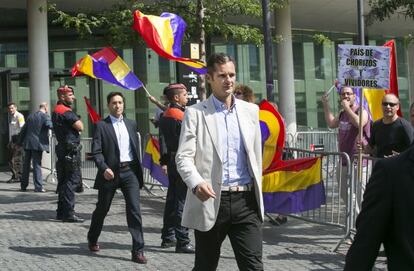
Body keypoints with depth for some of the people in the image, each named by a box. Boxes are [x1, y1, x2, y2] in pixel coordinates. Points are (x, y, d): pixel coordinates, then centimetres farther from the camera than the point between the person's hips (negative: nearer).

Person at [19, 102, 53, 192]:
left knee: (26, 164, 13)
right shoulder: (45, 116, -5)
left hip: (27, 144, 6)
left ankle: (23, 185, 19)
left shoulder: (31, 116, 14)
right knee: (37, 165, -4)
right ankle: (38, 187, -6)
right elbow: (51, 125, -19)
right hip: (37, 144, -6)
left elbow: (23, 130, 16)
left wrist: (20, 141, 20)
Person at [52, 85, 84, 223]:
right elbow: (80, 127, -19)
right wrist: (77, 120, 0)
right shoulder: (66, 112, -15)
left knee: (63, 181, 14)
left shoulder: (56, 111, 17)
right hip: (71, 149, -10)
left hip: (62, 148, 10)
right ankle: (68, 213, -10)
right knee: (72, 180, -9)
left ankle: (61, 211, 19)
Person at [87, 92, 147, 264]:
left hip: (130, 171, 3)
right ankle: (92, 239, 38)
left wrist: (139, 171, 12)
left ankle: (138, 250, -4)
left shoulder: (131, 124, 12)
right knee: (102, 209, 13)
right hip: (110, 173, -2)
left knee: (134, 210, -7)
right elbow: (96, 151, -9)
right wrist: (104, 168, -23)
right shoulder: (102, 125, -2)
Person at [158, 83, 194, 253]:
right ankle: (182, 242, -4)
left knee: (172, 199, 16)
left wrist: (164, 161, 20)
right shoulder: (181, 116, -15)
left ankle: (167, 238, 25)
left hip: (171, 161, 9)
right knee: (182, 202, -6)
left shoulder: (165, 116, 11)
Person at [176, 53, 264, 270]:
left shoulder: (250, 110, 11)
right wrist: (196, 183, -26)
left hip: (246, 201, 3)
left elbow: (256, 155, 15)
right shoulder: (195, 113, 0)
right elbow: (184, 157, -7)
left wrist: (257, 194, 14)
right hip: (210, 201, -2)